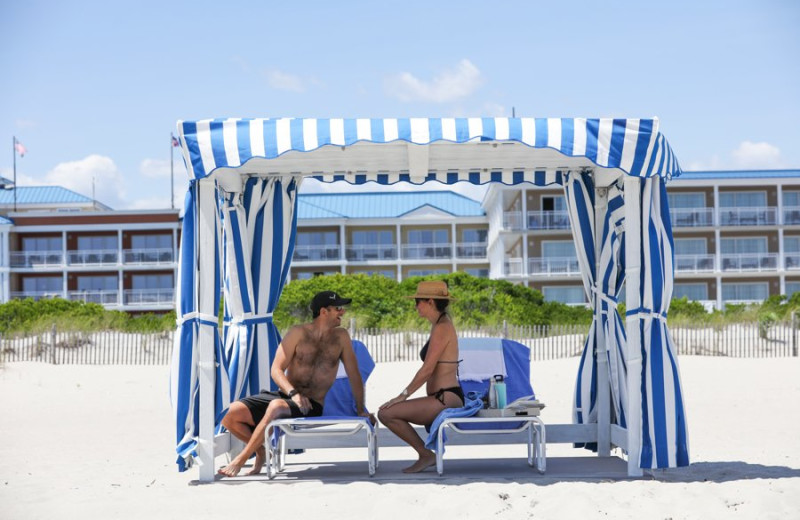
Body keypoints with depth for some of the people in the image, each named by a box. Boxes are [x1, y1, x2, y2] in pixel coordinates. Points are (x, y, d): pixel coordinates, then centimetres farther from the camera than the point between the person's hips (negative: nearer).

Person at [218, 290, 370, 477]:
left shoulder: (341, 337, 5)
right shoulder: (298, 333, 1)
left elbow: (354, 374, 9)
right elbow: (276, 369, -4)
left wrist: (360, 409, 2)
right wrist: (293, 393, -22)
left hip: (312, 406, -2)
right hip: (283, 395, 2)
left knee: (276, 406, -36)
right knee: (232, 413, -18)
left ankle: (241, 459, -22)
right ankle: (261, 450, 10)